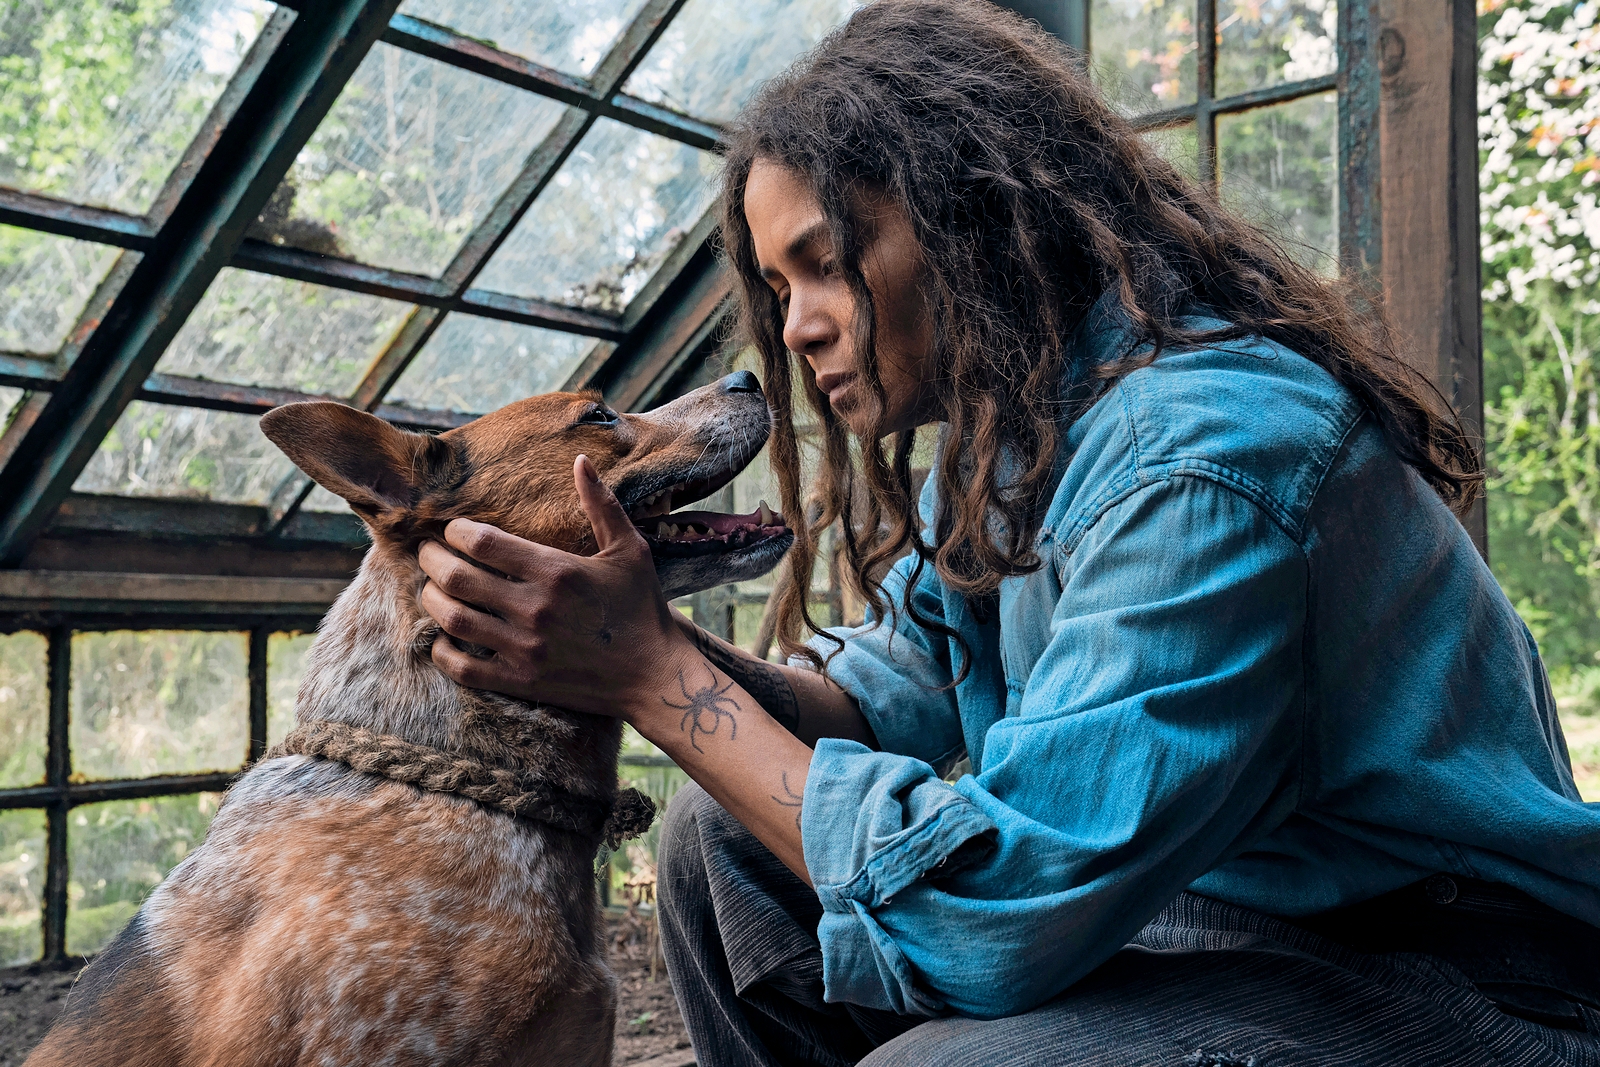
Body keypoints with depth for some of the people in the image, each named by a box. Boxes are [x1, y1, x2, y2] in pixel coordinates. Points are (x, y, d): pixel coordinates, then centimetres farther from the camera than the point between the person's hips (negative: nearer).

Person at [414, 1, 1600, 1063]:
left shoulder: (1208, 453, -28)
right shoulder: (1008, 434, 3)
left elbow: (995, 912, -31)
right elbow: (887, 700, 6)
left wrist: (659, 675, -24)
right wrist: (653, 644, -13)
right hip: (1193, 908, 8)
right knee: (727, 841, 4)